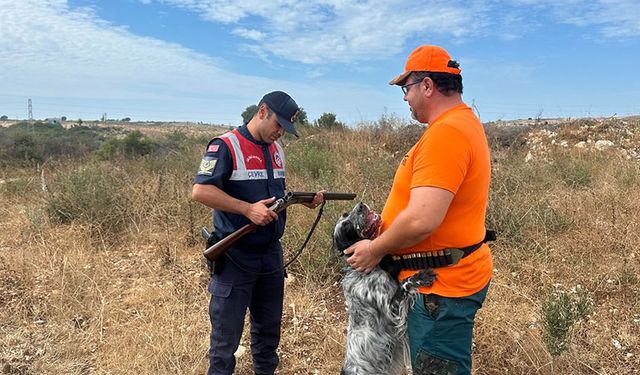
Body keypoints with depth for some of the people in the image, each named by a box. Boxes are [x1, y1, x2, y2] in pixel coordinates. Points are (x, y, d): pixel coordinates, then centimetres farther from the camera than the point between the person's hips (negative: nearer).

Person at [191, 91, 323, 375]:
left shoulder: (277, 150, 9)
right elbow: (200, 191, -22)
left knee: (269, 327, 21)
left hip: (271, 255, 7)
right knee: (227, 333, 7)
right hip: (235, 257, -7)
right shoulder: (225, 146, -14)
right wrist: (248, 209, -27)